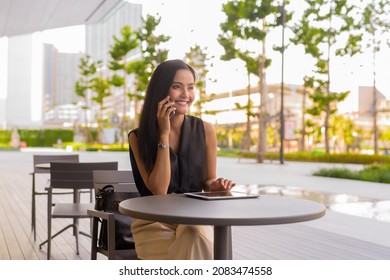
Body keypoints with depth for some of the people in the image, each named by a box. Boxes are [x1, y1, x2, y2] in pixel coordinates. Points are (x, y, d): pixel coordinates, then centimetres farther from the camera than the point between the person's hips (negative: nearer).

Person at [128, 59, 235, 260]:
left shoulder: (205, 130, 1)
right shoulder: (139, 137, -4)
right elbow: (159, 190, -14)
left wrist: (215, 185, -13)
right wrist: (164, 134, -16)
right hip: (155, 224, -1)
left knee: (196, 235, -34)